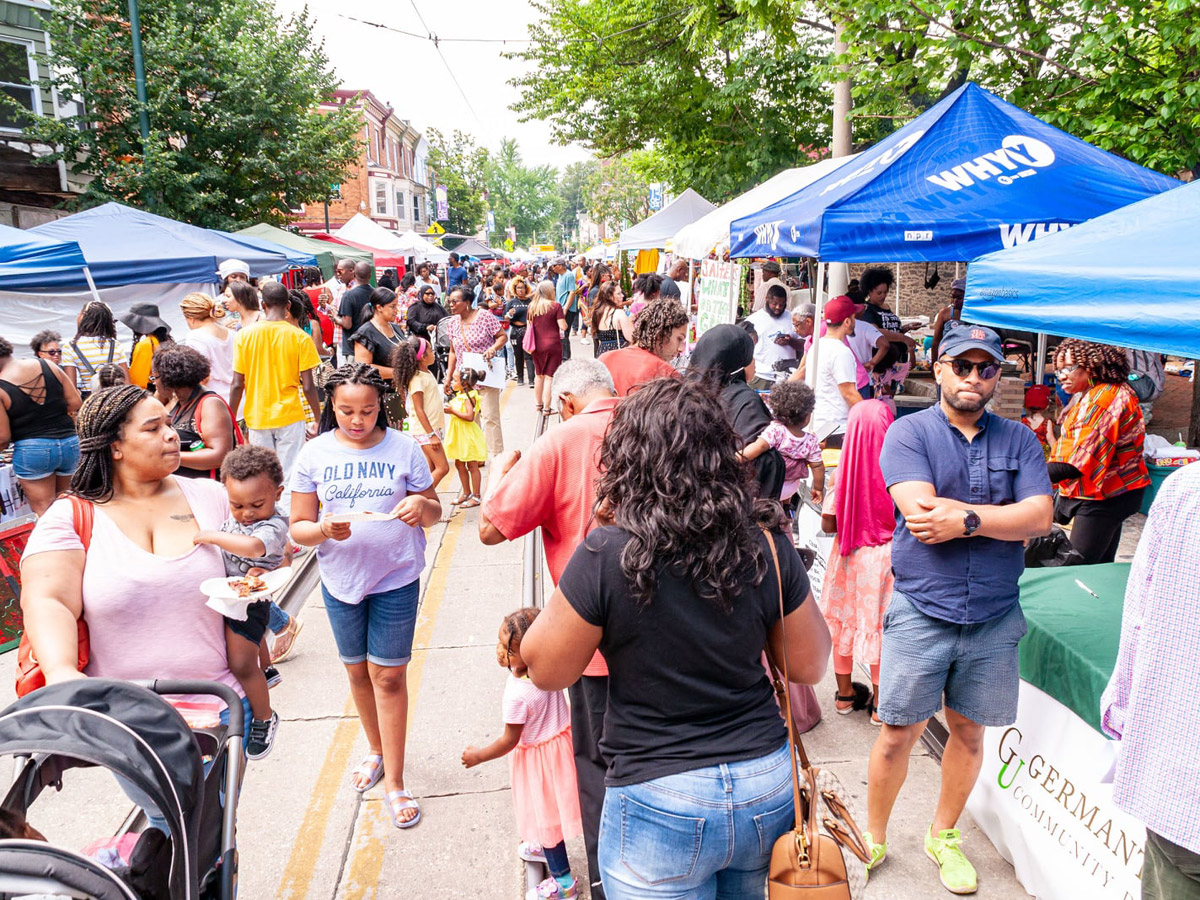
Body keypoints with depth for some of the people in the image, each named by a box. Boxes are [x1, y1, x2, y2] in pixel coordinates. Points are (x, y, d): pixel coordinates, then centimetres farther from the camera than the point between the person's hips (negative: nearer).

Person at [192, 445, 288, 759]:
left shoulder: (274, 525, -22)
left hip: (248, 600, -8)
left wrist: (210, 536, -33)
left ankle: (264, 718, 12)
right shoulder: (233, 516, 3)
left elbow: (252, 546, -42)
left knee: (241, 664, -8)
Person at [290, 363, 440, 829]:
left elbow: (434, 512, 1)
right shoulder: (315, 453, -4)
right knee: (357, 669, 17)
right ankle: (376, 750, 41)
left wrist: (422, 506, -22)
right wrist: (325, 530, -25)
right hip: (340, 579, 3)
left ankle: (394, 780, 15)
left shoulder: (403, 448, -6)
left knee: (389, 675, 1)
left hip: (396, 578, -2)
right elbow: (298, 527, -3)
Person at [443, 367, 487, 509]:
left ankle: (476, 496, 7)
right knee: (459, 464, 15)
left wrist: (453, 411, -23)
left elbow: (470, 416, -25)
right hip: (459, 436, 9)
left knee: (472, 466, -1)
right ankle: (466, 493, 27)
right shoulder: (459, 396, 11)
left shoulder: (469, 397, -17)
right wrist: (449, 409, 5)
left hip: (468, 436, -9)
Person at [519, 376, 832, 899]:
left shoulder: (607, 556, -21)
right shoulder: (767, 546, -10)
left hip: (660, 804, -4)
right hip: (767, 786, 4)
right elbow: (809, 667, 2)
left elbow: (545, 671, -7)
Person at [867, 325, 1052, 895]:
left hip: (994, 617, 3)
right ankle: (874, 839, 27)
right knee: (899, 732, 4)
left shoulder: (1019, 440, 7)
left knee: (969, 730, 15)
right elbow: (919, 511, -18)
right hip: (921, 612, -3)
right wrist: (1001, 512, -13)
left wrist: (965, 518, -17)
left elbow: (1040, 517, -7)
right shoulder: (909, 432, -3)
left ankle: (943, 837, 37)